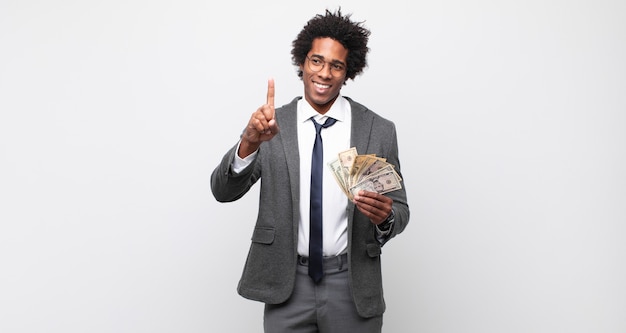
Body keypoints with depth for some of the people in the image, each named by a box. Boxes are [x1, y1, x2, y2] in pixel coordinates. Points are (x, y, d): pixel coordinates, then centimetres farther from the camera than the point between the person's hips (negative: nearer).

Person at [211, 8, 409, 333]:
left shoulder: (380, 131, -3)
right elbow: (223, 191, -10)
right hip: (286, 285, 0)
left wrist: (385, 217, -21)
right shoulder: (271, 125, -2)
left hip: (353, 286, 1)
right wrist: (250, 142, -27)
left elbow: (400, 209, 3)